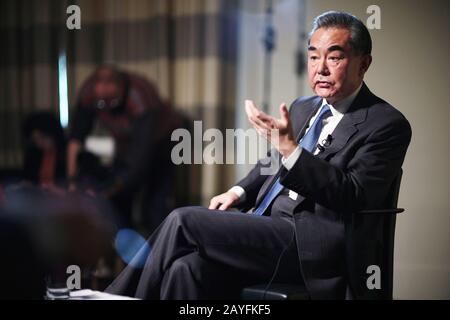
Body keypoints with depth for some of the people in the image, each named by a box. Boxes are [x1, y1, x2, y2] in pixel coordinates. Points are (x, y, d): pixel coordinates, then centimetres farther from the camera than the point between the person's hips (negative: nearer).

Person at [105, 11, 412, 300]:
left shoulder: (388, 124, -5)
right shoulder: (302, 109, 19)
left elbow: (354, 198, -16)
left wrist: (289, 147, -25)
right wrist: (239, 192, 12)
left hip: (312, 250, -7)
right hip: (269, 234, 7)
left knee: (183, 221, -15)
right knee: (186, 268, -21)